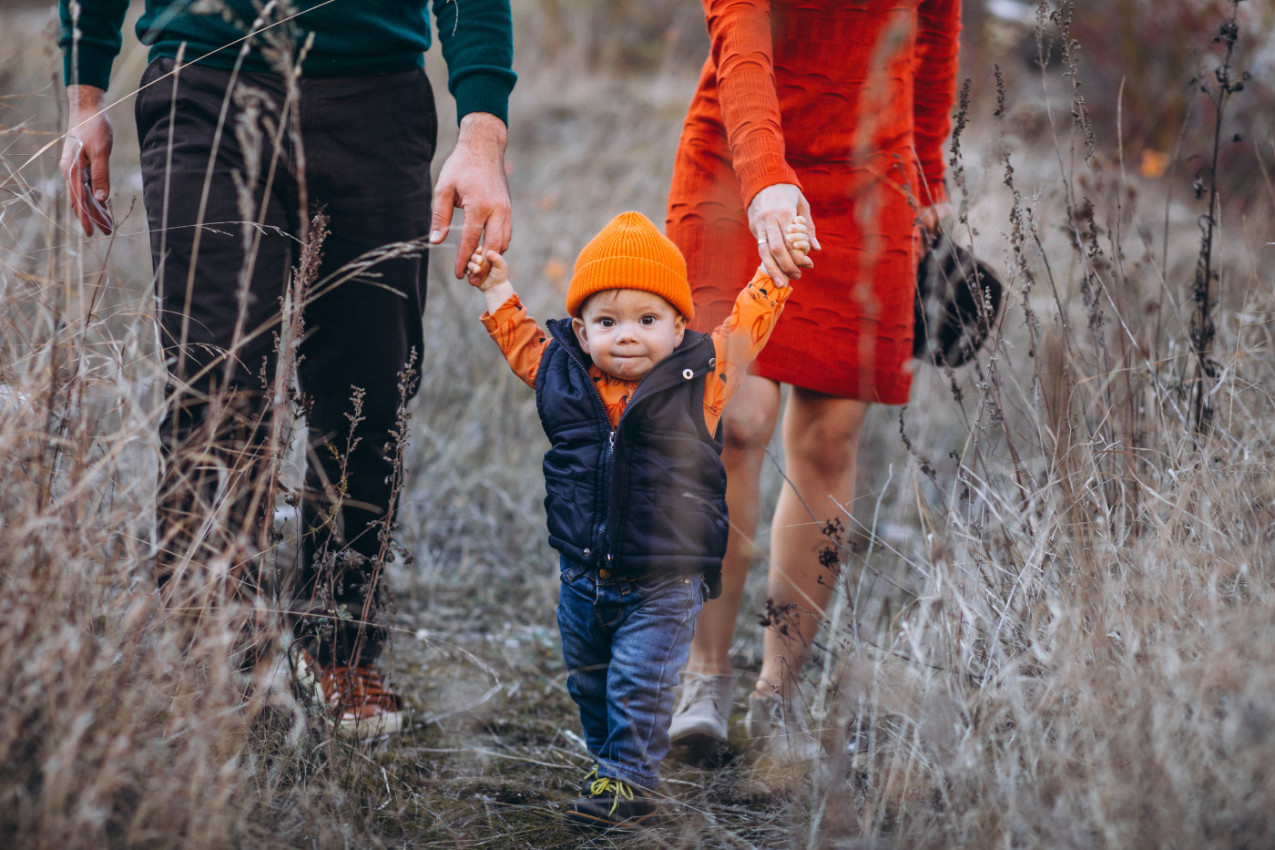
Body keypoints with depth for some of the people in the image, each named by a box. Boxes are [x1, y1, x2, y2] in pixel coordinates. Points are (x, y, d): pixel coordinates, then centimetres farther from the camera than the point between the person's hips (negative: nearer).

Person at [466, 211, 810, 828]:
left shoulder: (698, 377, -12)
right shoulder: (564, 376, -3)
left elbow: (748, 322, 1)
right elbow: (522, 340, 18)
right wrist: (497, 290, 17)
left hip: (662, 585, -4)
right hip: (583, 580, 4)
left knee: (639, 684, -5)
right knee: (588, 680, 18)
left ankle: (627, 778, 7)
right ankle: (607, 756, 37)